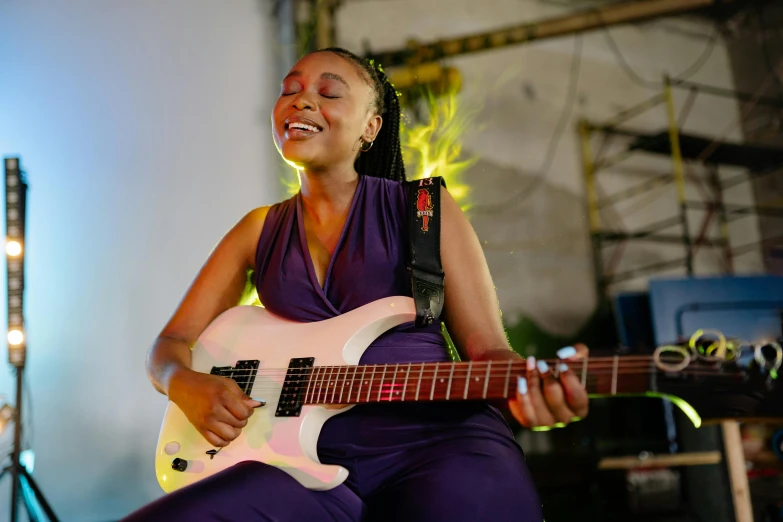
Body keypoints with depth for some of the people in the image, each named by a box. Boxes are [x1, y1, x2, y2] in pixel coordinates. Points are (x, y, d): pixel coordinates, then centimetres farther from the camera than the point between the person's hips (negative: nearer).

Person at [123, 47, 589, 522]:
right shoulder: (259, 230, 16)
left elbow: (485, 347, 4)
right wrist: (186, 385, -4)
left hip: (437, 437, -2)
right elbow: (171, 345, 19)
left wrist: (529, 383, -20)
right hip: (313, 455, 2)